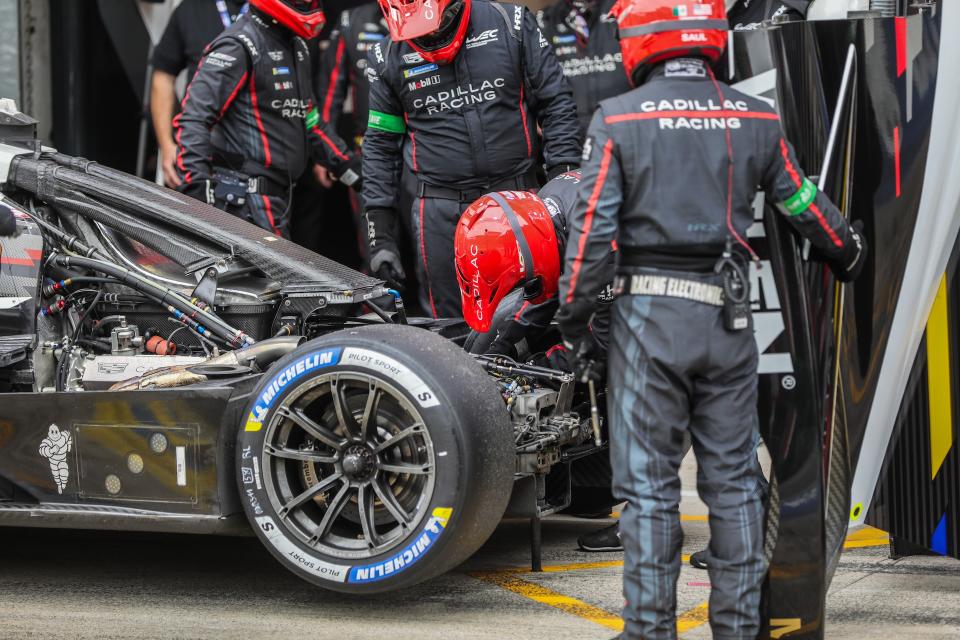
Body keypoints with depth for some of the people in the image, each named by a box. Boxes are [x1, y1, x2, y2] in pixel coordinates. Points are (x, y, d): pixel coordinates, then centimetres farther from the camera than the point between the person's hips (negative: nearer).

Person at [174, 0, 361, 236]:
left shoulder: (296, 47, 18)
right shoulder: (238, 46, -12)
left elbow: (307, 119, 28)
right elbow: (194, 118, -18)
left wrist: (352, 169, 23)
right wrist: (197, 184, -27)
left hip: (278, 193, 10)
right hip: (244, 197, -10)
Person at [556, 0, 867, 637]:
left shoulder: (618, 119, -5)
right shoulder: (756, 119, 4)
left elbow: (592, 228, -9)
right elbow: (805, 205, 15)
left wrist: (573, 318, 0)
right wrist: (848, 254, 34)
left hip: (648, 317, -3)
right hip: (729, 319, 3)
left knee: (649, 486, 3)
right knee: (733, 480, 12)